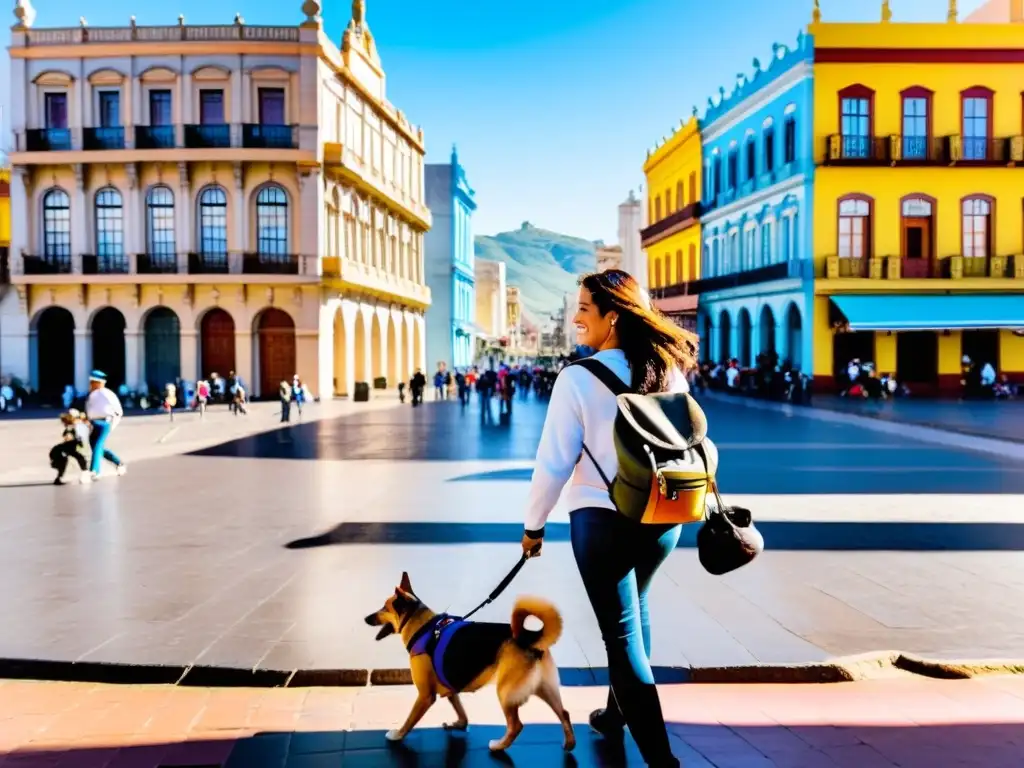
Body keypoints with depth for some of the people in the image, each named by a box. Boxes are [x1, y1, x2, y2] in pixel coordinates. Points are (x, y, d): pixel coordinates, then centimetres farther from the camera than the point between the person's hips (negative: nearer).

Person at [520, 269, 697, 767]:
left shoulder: (578, 378, -14)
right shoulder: (671, 371, 1)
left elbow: (554, 461, -11)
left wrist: (533, 524, 2)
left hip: (602, 518, -6)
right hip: (663, 518, 6)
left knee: (622, 632, 5)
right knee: (633, 615, 27)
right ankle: (617, 713, 44)